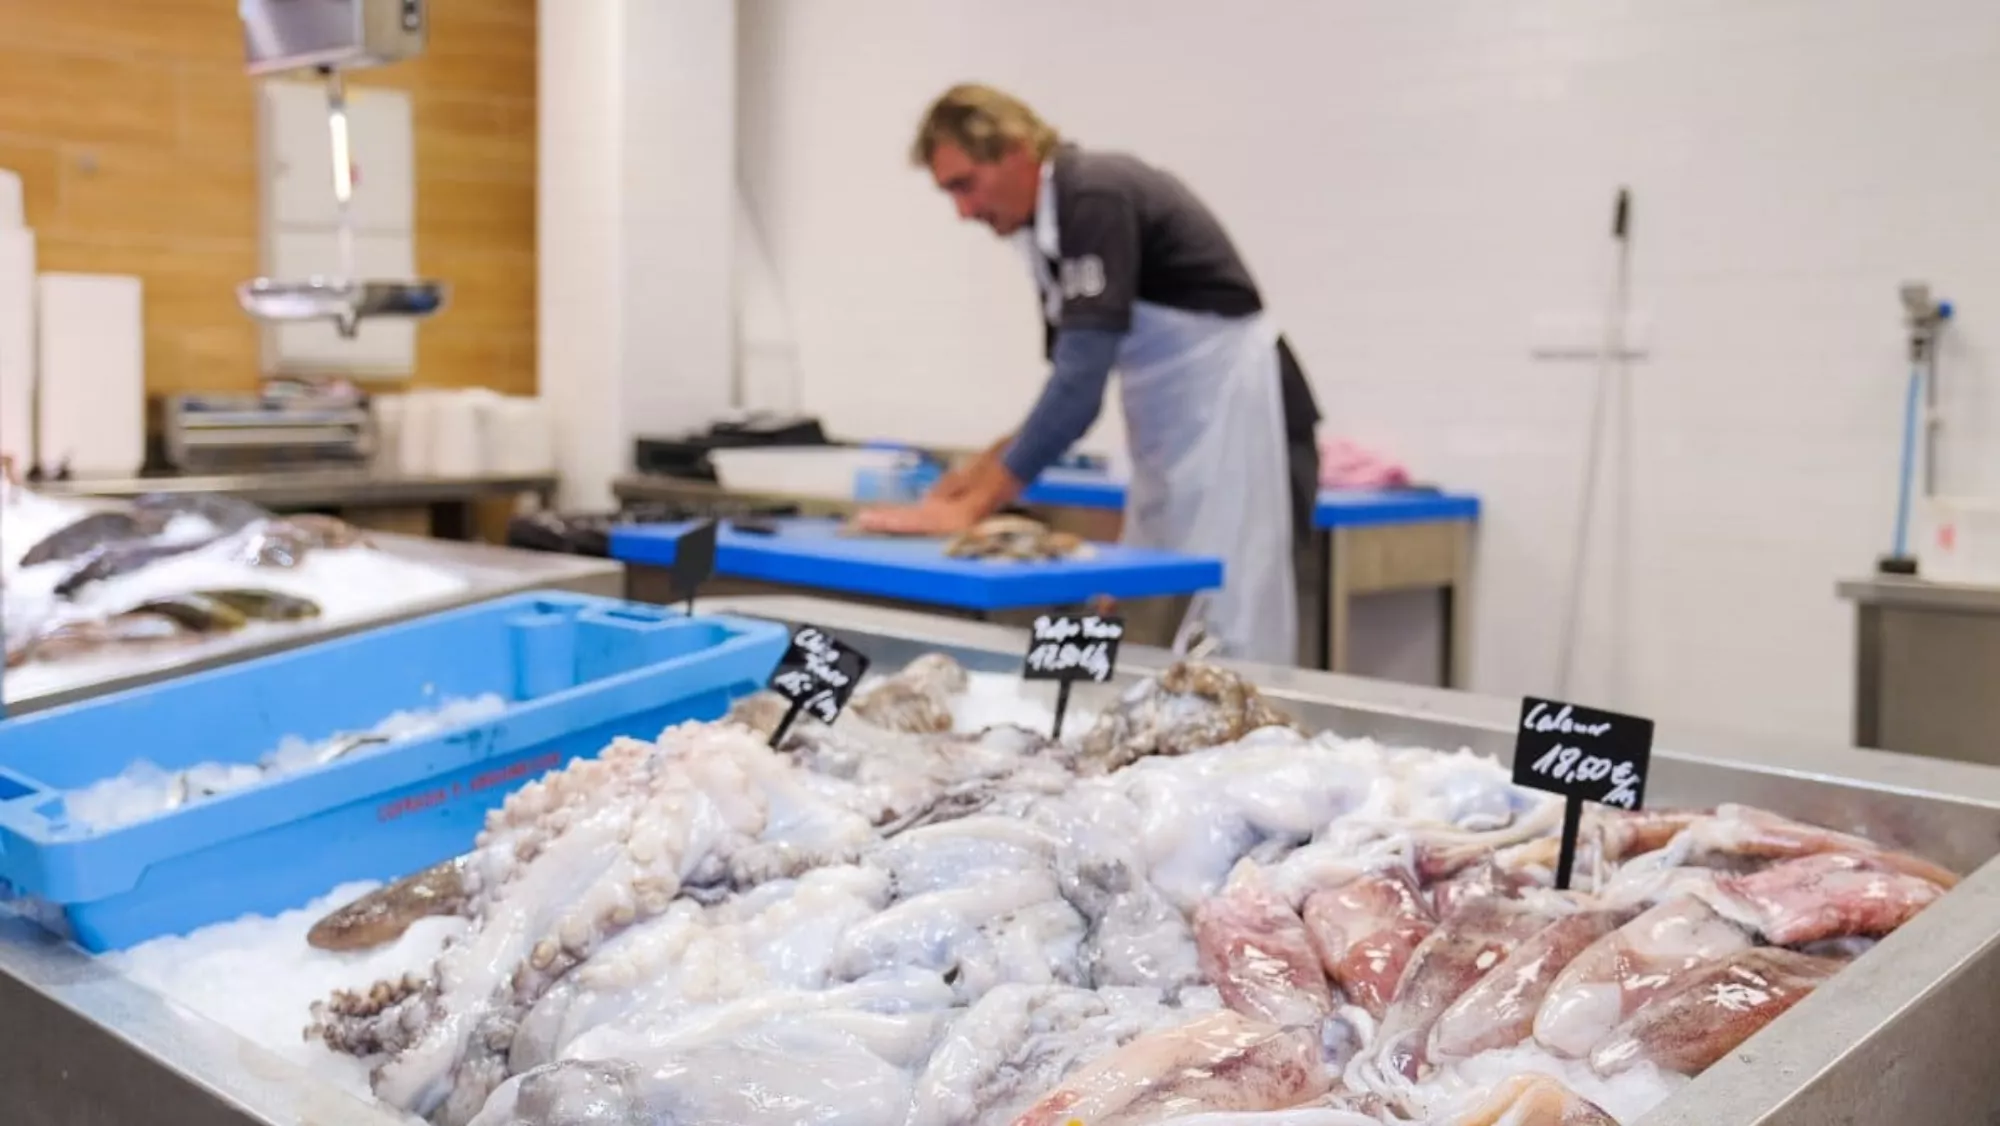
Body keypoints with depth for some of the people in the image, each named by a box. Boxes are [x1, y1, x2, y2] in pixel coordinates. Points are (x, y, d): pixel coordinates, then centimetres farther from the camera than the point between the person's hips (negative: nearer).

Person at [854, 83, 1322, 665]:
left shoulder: (1096, 198, -18)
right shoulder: (1051, 228, 10)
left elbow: (1082, 380, -25)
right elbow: (1073, 381, 15)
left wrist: (973, 506, -21)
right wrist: (982, 469, 4)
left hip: (1235, 423, -9)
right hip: (1170, 442, 9)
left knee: (1226, 646, -11)